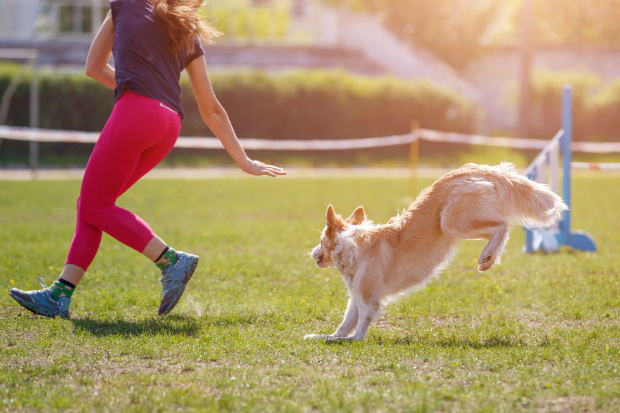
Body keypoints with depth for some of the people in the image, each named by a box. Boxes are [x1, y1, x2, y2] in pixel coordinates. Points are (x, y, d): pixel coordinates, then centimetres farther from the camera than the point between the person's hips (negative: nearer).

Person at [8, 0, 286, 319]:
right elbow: (211, 110, 23)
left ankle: (171, 260, -13)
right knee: (92, 203, 9)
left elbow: (94, 67, 23)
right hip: (169, 126, 6)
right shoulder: (190, 38, 24)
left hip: (135, 112, -6)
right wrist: (243, 161, 27)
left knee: (95, 206, -2)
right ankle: (59, 295, 0)